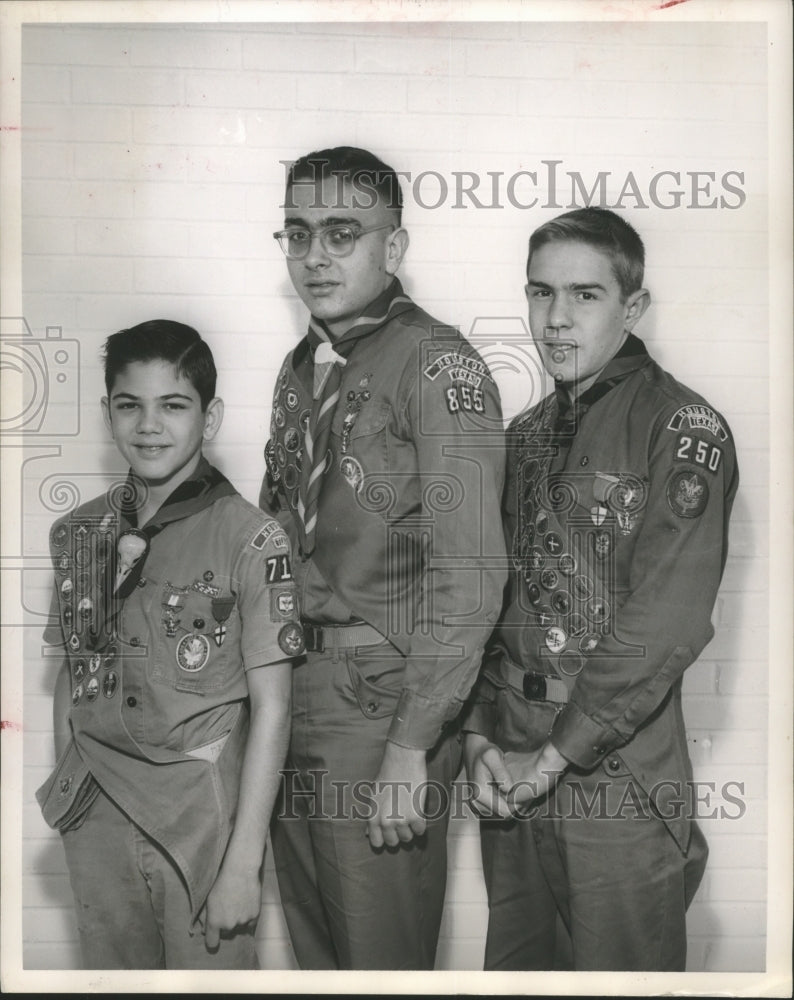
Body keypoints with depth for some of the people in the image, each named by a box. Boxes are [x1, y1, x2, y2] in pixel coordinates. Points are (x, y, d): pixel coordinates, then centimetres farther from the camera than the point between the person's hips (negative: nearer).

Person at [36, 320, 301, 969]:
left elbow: (271, 707, -11)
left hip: (203, 813, -4)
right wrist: (67, 797, 7)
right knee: (111, 968, 15)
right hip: (97, 814, 4)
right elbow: (72, 674, 12)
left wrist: (243, 863, -13)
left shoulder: (250, 539, -11)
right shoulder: (77, 534, 4)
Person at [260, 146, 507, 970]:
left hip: (381, 704, -7)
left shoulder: (438, 365, -12)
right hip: (289, 694, 7)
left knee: (382, 957, 6)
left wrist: (411, 747, -19)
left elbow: (470, 577, -18)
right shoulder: (301, 368, 12)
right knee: (314, 948, 19)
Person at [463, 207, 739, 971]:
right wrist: (481, 736, -2)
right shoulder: (525, 436, 11)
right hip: (508, 774, 6)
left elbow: (665, 623, -17)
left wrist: (555, 754, -15)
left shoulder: (683, 430, -9)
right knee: (512, 963, 17)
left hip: (620, 772, -6)